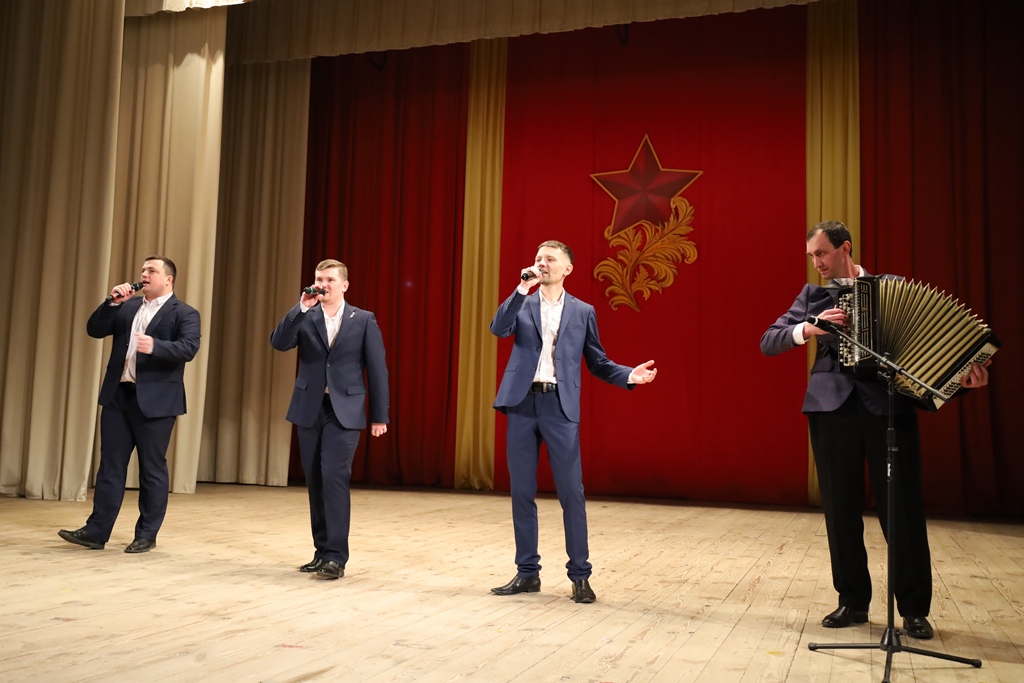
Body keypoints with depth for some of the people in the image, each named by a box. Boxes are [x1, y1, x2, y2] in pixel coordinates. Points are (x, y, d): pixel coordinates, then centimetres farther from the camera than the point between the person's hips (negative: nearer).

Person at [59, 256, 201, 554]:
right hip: (118, 396, 6)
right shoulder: (127, 306, 16)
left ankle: (147, 535, 12)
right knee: (110, 465, 9)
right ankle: (96, 531, 14)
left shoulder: (184, 313, -3)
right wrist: (113, 302, -5)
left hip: (155, 401, -6)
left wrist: (155, 346, -35)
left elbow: (188, 348, -18)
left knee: (152, 469, 3)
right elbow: (94, 329, 9)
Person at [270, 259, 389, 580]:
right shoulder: (305, 317, 8)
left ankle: (336, 556, -8)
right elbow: (278, 343, -9)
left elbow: (377, 369, 1)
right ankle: (322, 551, 20)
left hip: (344, 410, -3)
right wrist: (301, 307, -16)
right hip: (310, 409, 4)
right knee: (315, 481, 9)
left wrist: (379, 415, -2)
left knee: (334, 477, -14)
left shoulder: (364, 320, 1)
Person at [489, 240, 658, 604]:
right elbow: (498, 329, -9)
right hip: (522, 403, 2)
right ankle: (527, 572, 17)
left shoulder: (583, 311, 10)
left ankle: (580, 575, 8)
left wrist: (630, 375, -7)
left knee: (571, 492, -3)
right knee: (521, 491, 6)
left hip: (560, 407, -1)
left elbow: (597, 363, 10)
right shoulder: (522, 304, 11)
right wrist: (522, 288, -15)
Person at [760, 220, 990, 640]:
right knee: (840, 507, 6)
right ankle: (853, 601, 19)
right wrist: (807, 329, -13)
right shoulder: (812, 296, 13)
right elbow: (768, 343, 6)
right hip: (832, 405, 2)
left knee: (902, 506, 1)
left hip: (889, 403, -1)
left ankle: (915, 609, 13)